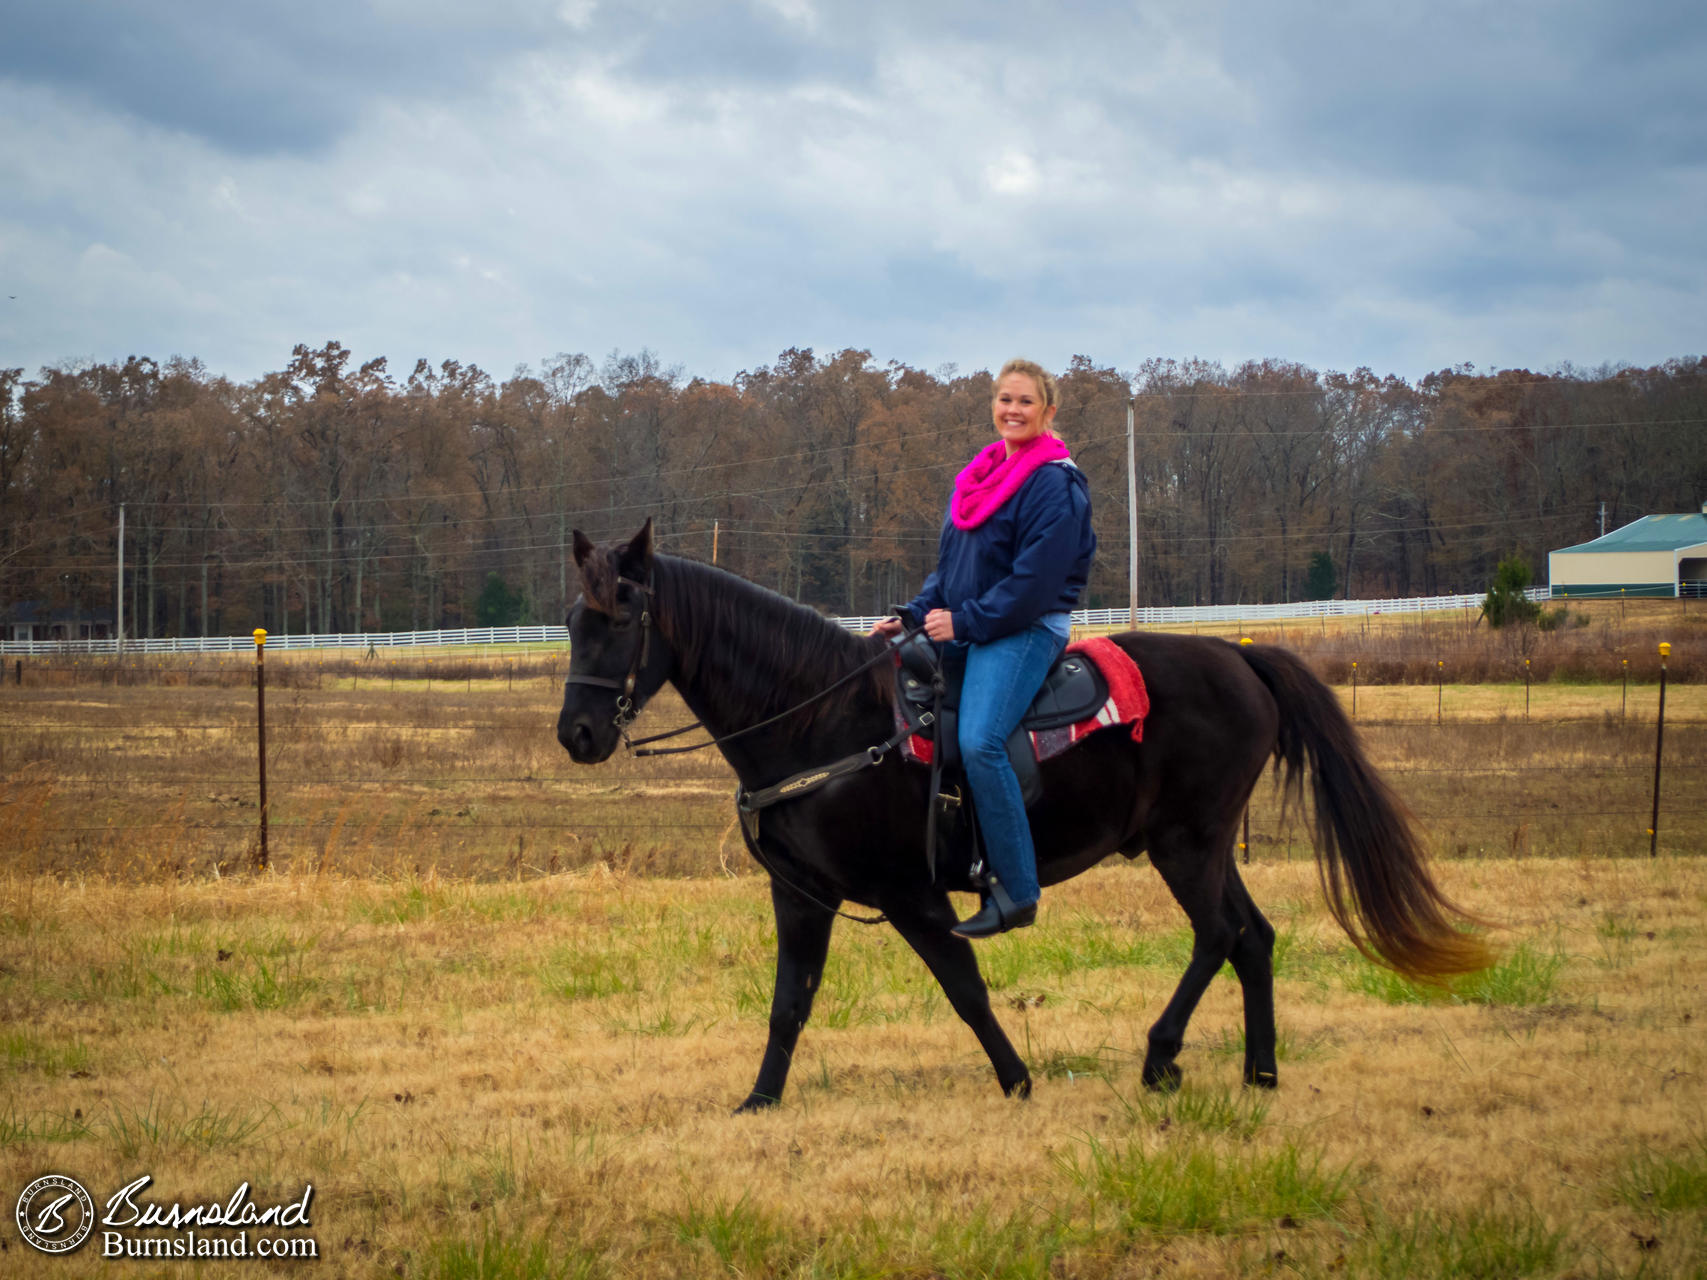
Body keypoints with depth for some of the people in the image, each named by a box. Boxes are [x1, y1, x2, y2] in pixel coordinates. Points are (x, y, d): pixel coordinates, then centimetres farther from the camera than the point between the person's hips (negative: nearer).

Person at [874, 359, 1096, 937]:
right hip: (963, 631, 10)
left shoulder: (1056, 484, -10)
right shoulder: (981, 475, 17)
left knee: (978, 742, -29)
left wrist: (966, 622, -16)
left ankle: (1016, 892, -24)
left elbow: (1036, 582, -18)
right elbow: (951, 563, 21)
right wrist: (913, 616, 6)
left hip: (1025, 632, -10)